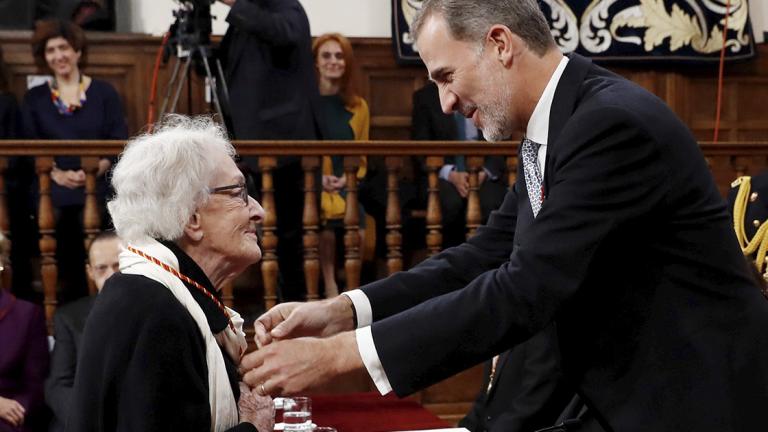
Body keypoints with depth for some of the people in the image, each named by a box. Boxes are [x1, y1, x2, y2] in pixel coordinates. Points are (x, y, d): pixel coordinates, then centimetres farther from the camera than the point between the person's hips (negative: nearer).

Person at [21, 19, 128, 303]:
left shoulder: (103, 93, 10)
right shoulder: (34, 99, 15)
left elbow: (119, 142, 3)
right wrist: (57, 174, -12)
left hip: (96, 188, -1)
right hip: (52, 190, 1)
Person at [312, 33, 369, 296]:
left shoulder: (358, 107, 14)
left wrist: (347, 177, -3)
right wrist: (317, 176, -11)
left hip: (345, 184, 3)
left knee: (358, 230, -26)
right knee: (328, 219, -33)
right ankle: (329, 285, -24)